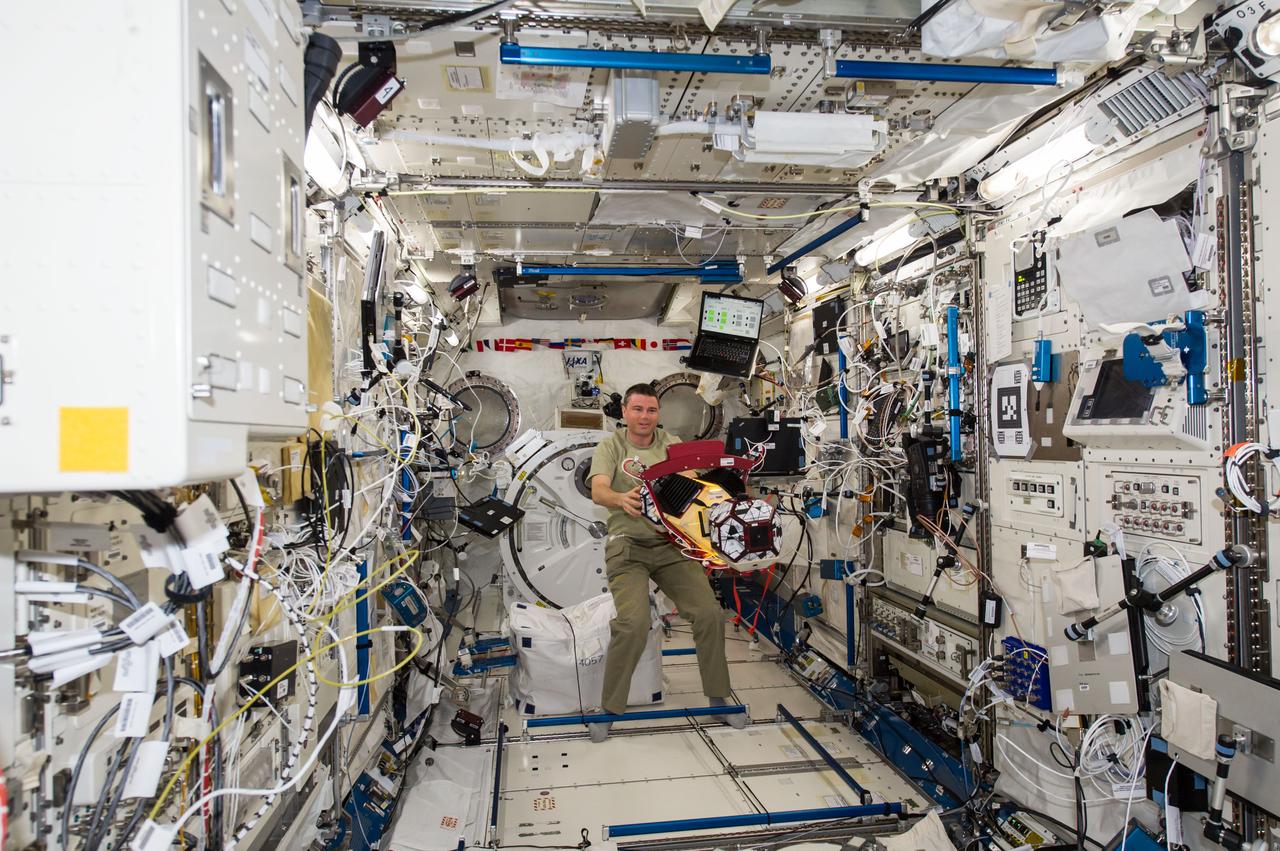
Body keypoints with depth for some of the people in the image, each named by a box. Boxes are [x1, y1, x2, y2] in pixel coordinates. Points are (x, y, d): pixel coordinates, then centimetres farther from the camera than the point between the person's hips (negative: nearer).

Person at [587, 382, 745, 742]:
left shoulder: (673, 445, 6)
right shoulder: (610, 447, -2)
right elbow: (598, 491, -19)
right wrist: (622, 499, -42)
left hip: (672, 543, 3)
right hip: (628, 546, -3)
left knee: (709, 614, -6)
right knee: (633, 624, -21)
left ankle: (718, 697, 15)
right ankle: (610, 708, -1)